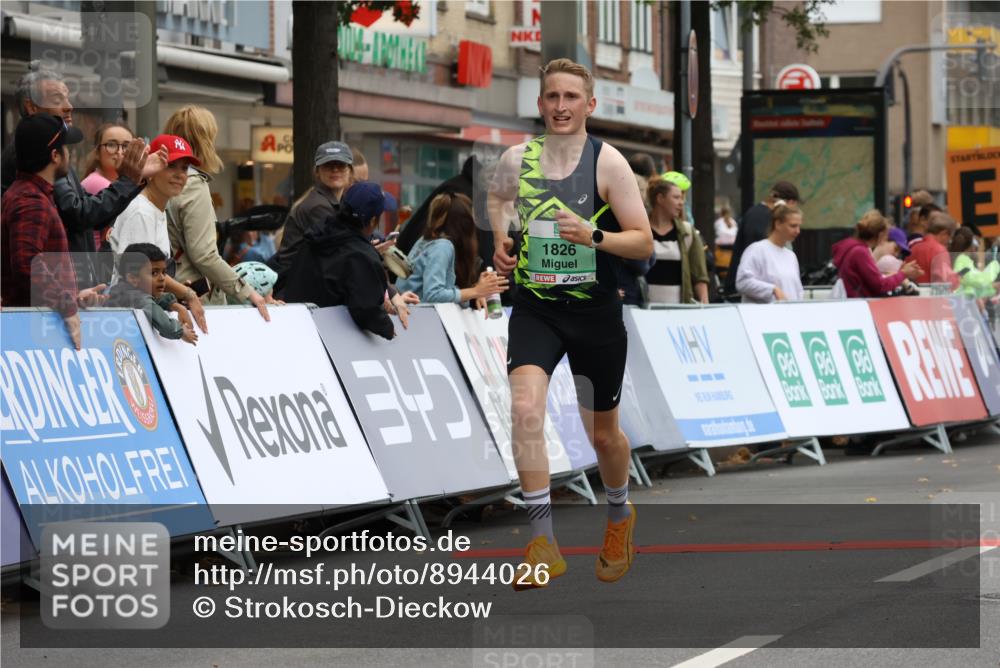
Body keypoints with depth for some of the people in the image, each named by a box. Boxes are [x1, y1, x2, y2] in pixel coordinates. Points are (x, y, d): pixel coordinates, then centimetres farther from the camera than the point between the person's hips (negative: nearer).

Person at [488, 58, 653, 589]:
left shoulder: (607, 162, -9)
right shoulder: (517, 159, 0)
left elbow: (644, 244, -9)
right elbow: (496, 197, 25)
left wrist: (594, 236, -25)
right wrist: (500, 238, 8)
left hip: (594, 311, -1)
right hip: (535, 308, 1)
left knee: (602, 432, 14)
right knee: (524, 407, -24)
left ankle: (620, 514, 46)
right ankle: (544, 543, -23)